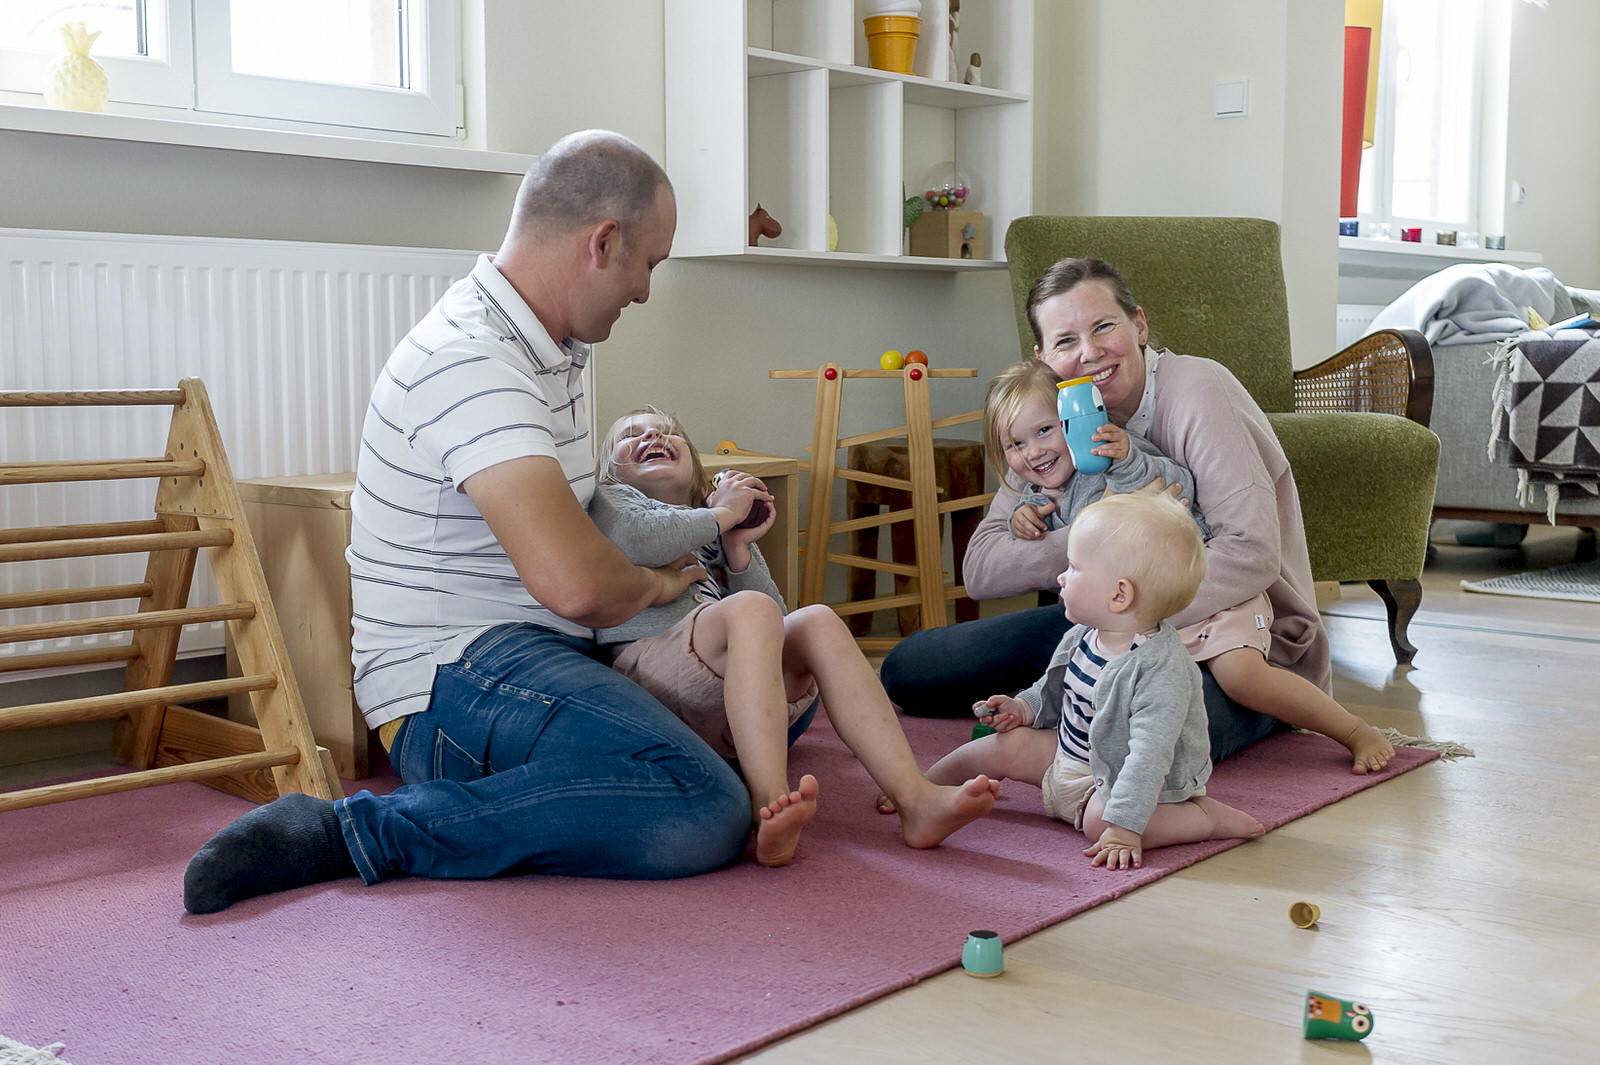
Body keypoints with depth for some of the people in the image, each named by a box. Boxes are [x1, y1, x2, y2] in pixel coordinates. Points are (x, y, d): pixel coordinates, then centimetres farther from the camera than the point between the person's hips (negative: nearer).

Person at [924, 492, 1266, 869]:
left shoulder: (1162, 672, -32)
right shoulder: (1083, 637, -5)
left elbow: (1149, 756, -37)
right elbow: (1055, 689, 17)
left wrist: (1123, 828, -41)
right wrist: (1023, 708, 0)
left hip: (1122, 779, -9)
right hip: (1068, 753, 9)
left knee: (1100, 820, -33)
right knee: (1008, 744, 2)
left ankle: (1209, 816, -17)